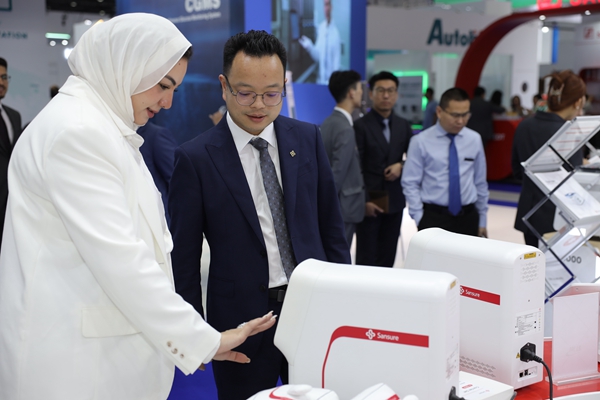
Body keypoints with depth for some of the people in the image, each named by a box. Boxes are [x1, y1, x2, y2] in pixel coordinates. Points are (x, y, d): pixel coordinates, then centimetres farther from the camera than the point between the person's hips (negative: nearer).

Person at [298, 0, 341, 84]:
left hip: (331, 78, -5)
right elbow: (317, 55, 8)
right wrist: (309, 46, -8)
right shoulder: (320, 28, 5)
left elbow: (337, 57, -11)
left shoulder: (335, 30, -11)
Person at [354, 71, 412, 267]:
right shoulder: (361, 126, -7)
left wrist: (401, 166, -9)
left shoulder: (403, 125, 9)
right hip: (369, 202, -5)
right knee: (367, 258, 0)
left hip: (394, 201, 5)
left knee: (388, 257, 10)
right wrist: (364, 200, -13)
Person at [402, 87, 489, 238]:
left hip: (468, 218, 3)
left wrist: (482, 220, 13)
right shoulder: (421, 141, -4)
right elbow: (410, 183, -4)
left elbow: (480, 182, 11)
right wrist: (419, 219, -11)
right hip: (433, 217, -3)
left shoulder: (474, 139, 6)